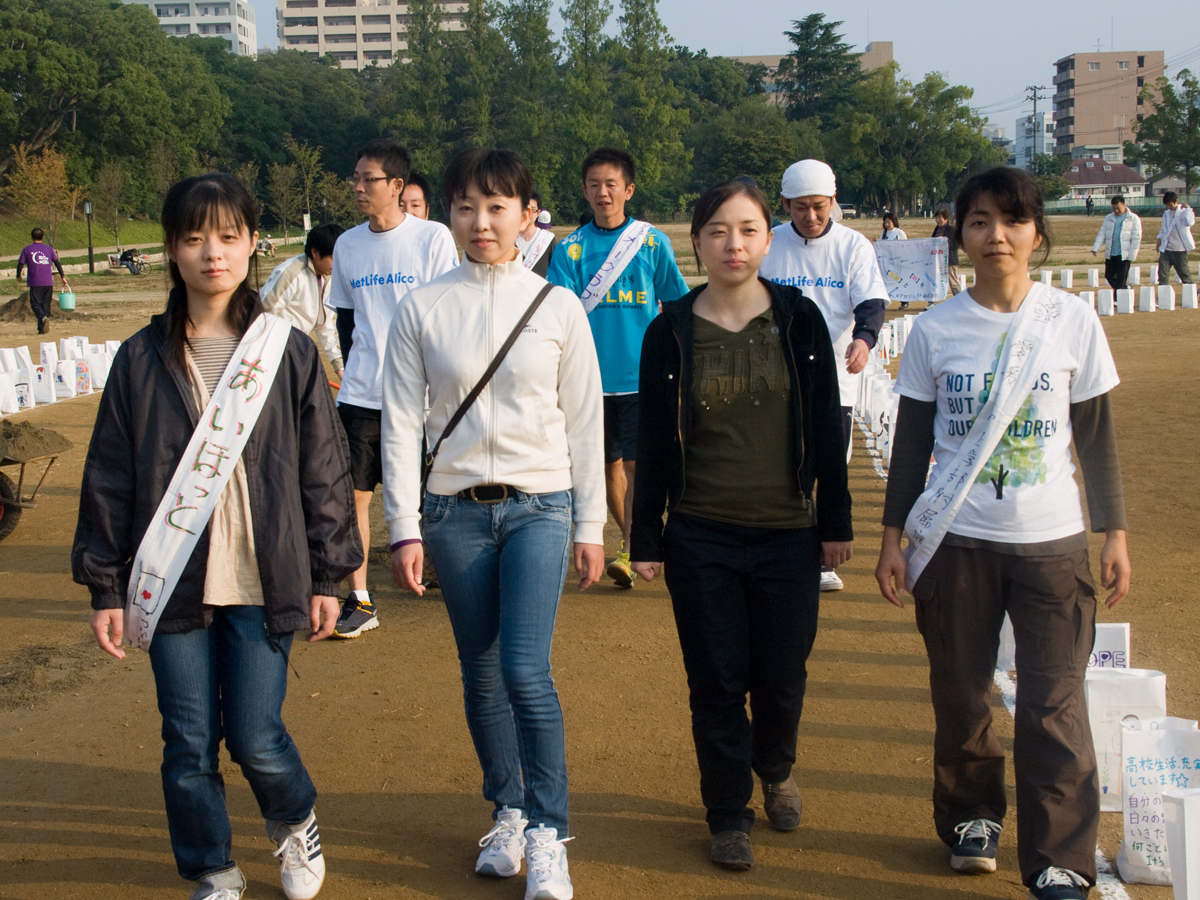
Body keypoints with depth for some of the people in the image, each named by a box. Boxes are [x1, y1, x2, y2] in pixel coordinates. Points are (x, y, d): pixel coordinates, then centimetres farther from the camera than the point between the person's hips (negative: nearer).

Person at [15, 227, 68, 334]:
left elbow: (20, 264, 2)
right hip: (48, 282, 2)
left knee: (35, 304, 1)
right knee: (46, 304, 9)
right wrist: (62, 276, 15)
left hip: (35, 283, -2)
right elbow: (57, 263, 8)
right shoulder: (49, 249, 8)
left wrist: (18, 276, 18)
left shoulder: (27, 250, 2)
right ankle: (42, 328, 7)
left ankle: (43, 318, -29)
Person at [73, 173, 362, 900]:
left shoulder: (288, 351, 0)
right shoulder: (141, 359, 1)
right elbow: (109, 478, 5)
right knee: (189, 745, 7)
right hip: (173, 585, 1)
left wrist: (327, 575, 1)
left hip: (262, 582, -1)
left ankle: (297, 822, 33)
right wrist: (106, 586, 3)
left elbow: (324, 468, 3)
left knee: (256, 737, 0)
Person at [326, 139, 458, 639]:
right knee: (353, 494, -1)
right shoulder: (348, 245, 9)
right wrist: (349, 370, 15)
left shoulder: (434, 238, -4)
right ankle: (359, 602, 6)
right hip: (360, 393, 4)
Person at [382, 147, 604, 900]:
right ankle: (507, 813, 29)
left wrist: (591, 526, 3)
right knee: (482, 672, 10)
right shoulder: (422, 309, 1)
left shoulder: (558, 306, 1)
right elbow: (401, 421, 1)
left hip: (539, 505, -2)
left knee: (526, 669, -12)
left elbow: (585, 420, 4)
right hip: (455, 509, 2)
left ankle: (549, 835, 4)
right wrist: (405, 527, -4)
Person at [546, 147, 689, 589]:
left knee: (637, 463, -9)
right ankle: (635, 538, 28)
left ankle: (629, 552, -8)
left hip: (641, 374, -2)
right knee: (608, 465, 12)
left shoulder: (652, 242, 1)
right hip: (593, 374, 2)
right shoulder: (571, 248, 3)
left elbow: (678, 305, 9)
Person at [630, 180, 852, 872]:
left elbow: (826, 425, 3)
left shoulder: (799, 319, -1)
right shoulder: (671, 332, -2)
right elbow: (653, 442, 2)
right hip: (700, 537, 0)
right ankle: (730, 813, 23)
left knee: (782, 675, 9)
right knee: (717, 681, 5)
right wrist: (645, 539, 2)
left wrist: (836, 521, 3)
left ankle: (777, 770, 40)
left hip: (787, 534, 1)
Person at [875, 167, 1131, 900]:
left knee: (1055, 706, -2)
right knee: (961, 695, 10)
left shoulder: (1073, 322, -1)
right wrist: (894, 537, 4)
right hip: (956, 540, 1)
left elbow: (1097, 436, 4)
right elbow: (912, 442, 5)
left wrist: (1115, 532, 2)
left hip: (1053, 542, -1)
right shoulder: (935, 331, 0)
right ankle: (972, 814, 33)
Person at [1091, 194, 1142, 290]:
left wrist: (1132, 255, -11)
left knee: (1121, 279, -4)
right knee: (1109, 276, 8)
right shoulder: (1108, 218, 11)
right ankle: (1126, 288, 28)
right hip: (1110, 254, 5)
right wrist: (1096, 248, -5)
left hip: (1124, 255, -5)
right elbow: (1102, 234, 10)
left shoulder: (1133, 219, -2)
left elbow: (1136, 238, -5)